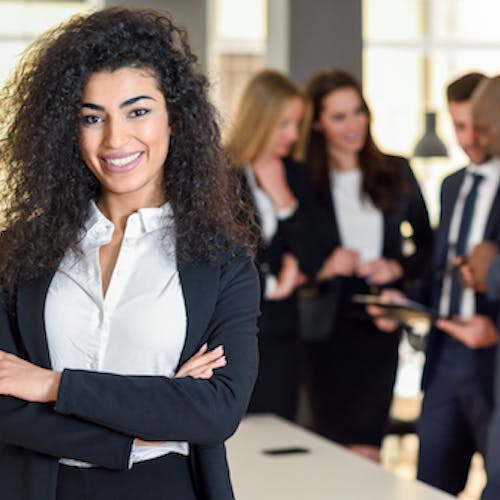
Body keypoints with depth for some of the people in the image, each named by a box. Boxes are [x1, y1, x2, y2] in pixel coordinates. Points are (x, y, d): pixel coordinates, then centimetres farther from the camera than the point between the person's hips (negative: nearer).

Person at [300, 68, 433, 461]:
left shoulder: (395, 173, 8)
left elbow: (429, 244, 14)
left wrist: (398, 267, -4)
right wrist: (323, 267, -14)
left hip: (378, 325, 1)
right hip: (324, 326, -1)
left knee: (364, 448, -7)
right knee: (332, 445, 4)